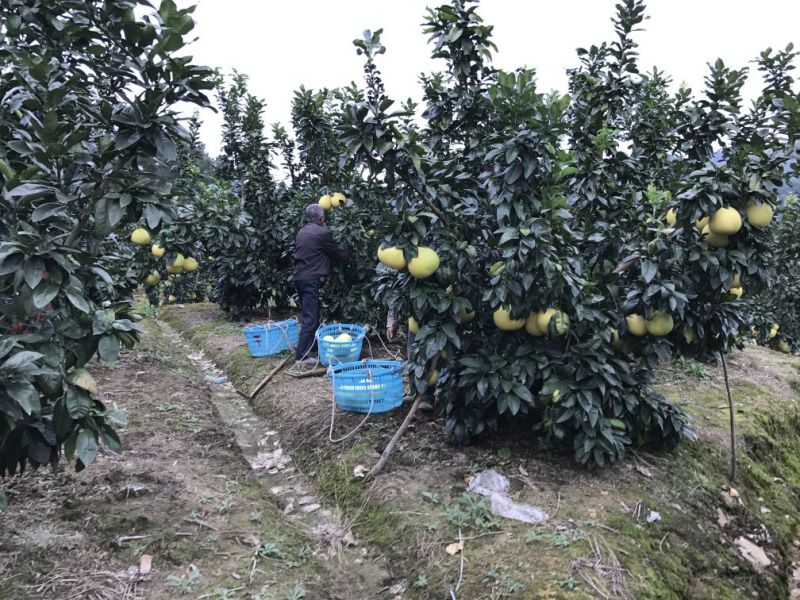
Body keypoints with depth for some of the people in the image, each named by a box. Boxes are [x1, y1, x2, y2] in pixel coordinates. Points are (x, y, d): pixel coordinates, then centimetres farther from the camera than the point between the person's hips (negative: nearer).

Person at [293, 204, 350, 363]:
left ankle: (311, 345, 27)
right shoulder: (322, 232, -8)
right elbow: (338, 253, 0)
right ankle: (302, 355, -8)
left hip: (299, 277, 9)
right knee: (310, 318, -8)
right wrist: (348, 257, 22)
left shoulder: (301, 232, 16)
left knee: (308, 315, 18)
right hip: (311, 279, -9)